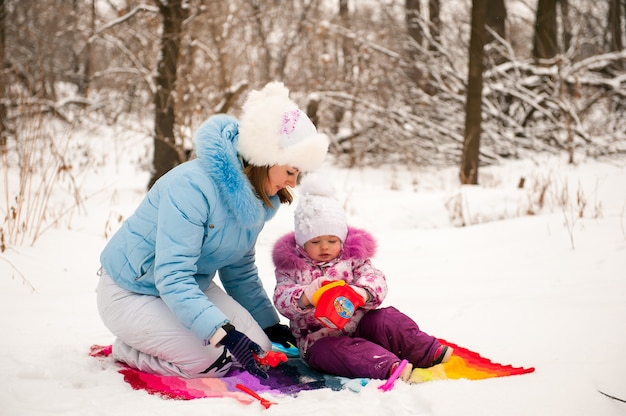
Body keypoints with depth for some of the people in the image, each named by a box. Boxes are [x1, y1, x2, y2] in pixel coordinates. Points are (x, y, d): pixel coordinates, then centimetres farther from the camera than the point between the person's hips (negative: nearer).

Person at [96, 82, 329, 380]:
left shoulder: (256, 199, -4)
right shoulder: (192, 187, -30)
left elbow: (240, 272, 13)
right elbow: (172, 278, -35)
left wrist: (270, 324, 14)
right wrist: (223, 332, -43)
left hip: (192, 288, 8)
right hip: (130, 293, -8)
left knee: (258, 349, -7)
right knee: (213, 361, -25)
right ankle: (127, 351, 0)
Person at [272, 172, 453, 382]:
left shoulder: (353, 257, 8)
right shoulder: (291, 267, 2)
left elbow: (376, 279, -6)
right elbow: (282, 299, -10)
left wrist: (363, 293, -30)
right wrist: (305, 296, -33)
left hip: (361, 324, 3)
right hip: (320, 338, -3)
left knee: (387, 319, -24)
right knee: (334, 349, -35)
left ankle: (431, 352, -24)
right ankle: (391, 368, -56)